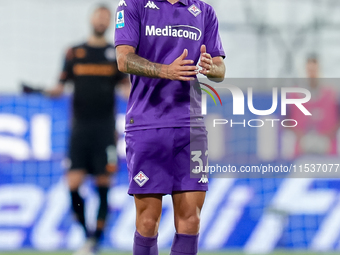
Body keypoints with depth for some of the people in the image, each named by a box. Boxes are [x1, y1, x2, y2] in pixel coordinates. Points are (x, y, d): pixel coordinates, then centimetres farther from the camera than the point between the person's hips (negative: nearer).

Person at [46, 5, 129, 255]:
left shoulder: (117, 54, 9)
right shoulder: (74, 53, 10)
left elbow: (126, 87, 6)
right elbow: (62, 85, 10)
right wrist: (55, 90, -11)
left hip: (105, 127, -1)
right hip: (80, 126, 1)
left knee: (103, 185, -5)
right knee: (74, 183, -8)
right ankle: (87, 234, 10)